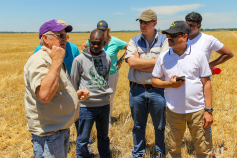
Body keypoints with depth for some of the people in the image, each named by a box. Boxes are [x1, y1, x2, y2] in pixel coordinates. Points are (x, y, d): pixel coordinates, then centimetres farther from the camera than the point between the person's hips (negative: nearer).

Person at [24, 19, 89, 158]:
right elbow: (45, 95, -36)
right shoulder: (38, 61, -19)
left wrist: (76, 94, 4)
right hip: (48, 132, -10)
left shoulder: (54, 60, 14)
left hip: (63, 127, 10)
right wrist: (57, 61, -31)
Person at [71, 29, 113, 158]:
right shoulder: (79, 59, -8)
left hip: (104, 104, 4)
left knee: (104, 137, 20)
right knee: (83, 140, 7)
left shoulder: (107, 59, 5)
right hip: (87, 105, -4)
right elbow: (73, 83, 2)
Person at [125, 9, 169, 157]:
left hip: (157, 91, -1)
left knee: (160, 127, 13)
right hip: (137, 90, 2)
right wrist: (156, 61, -12)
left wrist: (139, 62, -10)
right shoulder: (134, 41, 4)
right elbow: (131, 62, -12)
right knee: (138, 127, 17)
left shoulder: (164, 40, -2)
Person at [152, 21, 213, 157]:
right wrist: (169, 84, -13)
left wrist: (209, 110, -5)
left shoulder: (199, 55, -3)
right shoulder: (163, 57, 2)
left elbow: (206, 83, -2)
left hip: (197, 110, -1)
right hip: (173, 111, 2)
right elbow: (155, 80, 8)